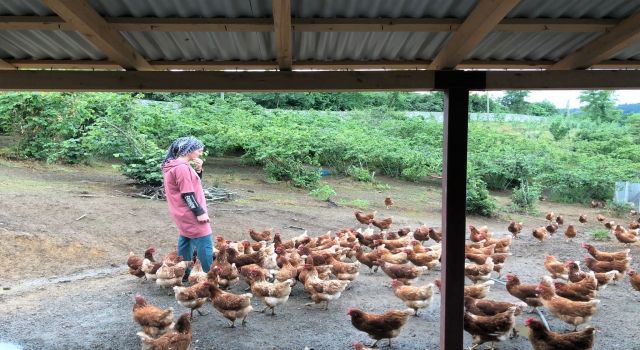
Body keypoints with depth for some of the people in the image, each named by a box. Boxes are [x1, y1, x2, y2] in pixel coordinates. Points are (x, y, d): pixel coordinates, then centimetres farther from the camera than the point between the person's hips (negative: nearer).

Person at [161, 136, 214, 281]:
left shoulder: (176, 166, 11)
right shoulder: (182, 167, -22)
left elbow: (193, 184, 17)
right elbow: (187, 194, -23)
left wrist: (198, 170, 1)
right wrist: (199, 212, -19)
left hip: (184, 213, 11)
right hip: (190, 213, -11)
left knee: (186, 240, 18)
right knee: (204, 242, -7)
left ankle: (184, 273, 28)